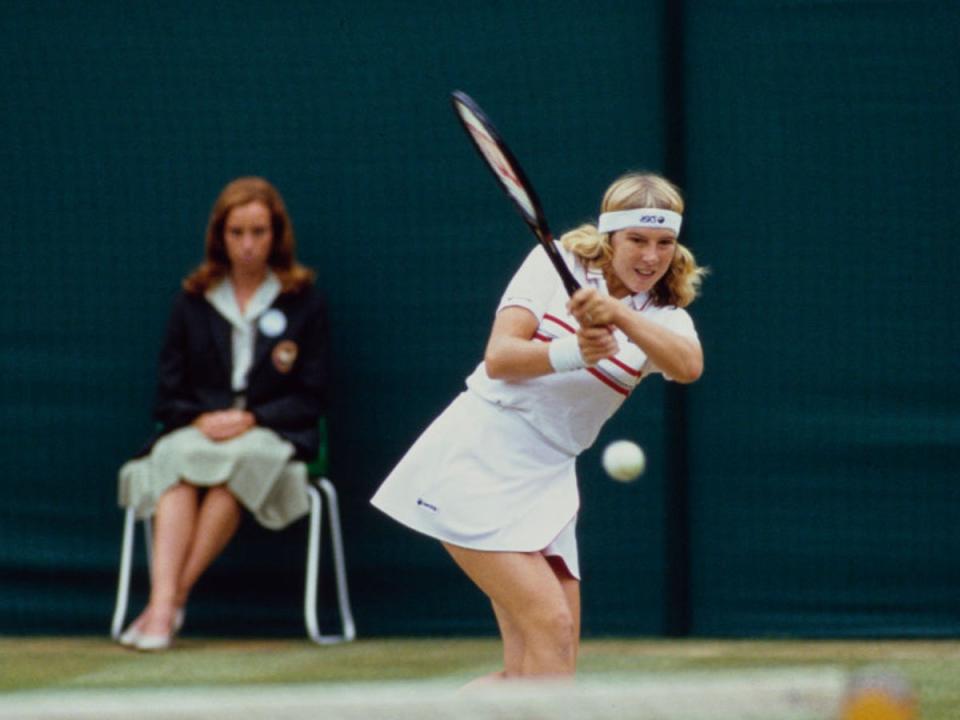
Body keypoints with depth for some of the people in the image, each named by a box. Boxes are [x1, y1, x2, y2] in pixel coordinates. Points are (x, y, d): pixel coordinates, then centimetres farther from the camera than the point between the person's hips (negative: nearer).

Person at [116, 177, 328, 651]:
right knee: (177, 462, -35)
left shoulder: (303, 303, 10)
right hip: (196, 429, 2)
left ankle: (173, 599, -37)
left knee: (237, 461, -38)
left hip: (270, 436, -2)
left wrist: (250, 419, -11)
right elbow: (168, 393, 12)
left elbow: (309, 398, 5)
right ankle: (162, 604, -48)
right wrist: (201, 419, -9)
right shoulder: (193, 302, 17)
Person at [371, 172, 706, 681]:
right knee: (551, 625, -19)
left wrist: (617, 316, -36)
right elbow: (499, 358, -12)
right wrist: (575, 352, -30)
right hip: (477, 461, -5)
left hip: (546, 481, 5)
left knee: (531, 673, -1)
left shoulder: (664, 318, 5)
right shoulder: (558, 262, -1)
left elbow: (688, 366, -20)